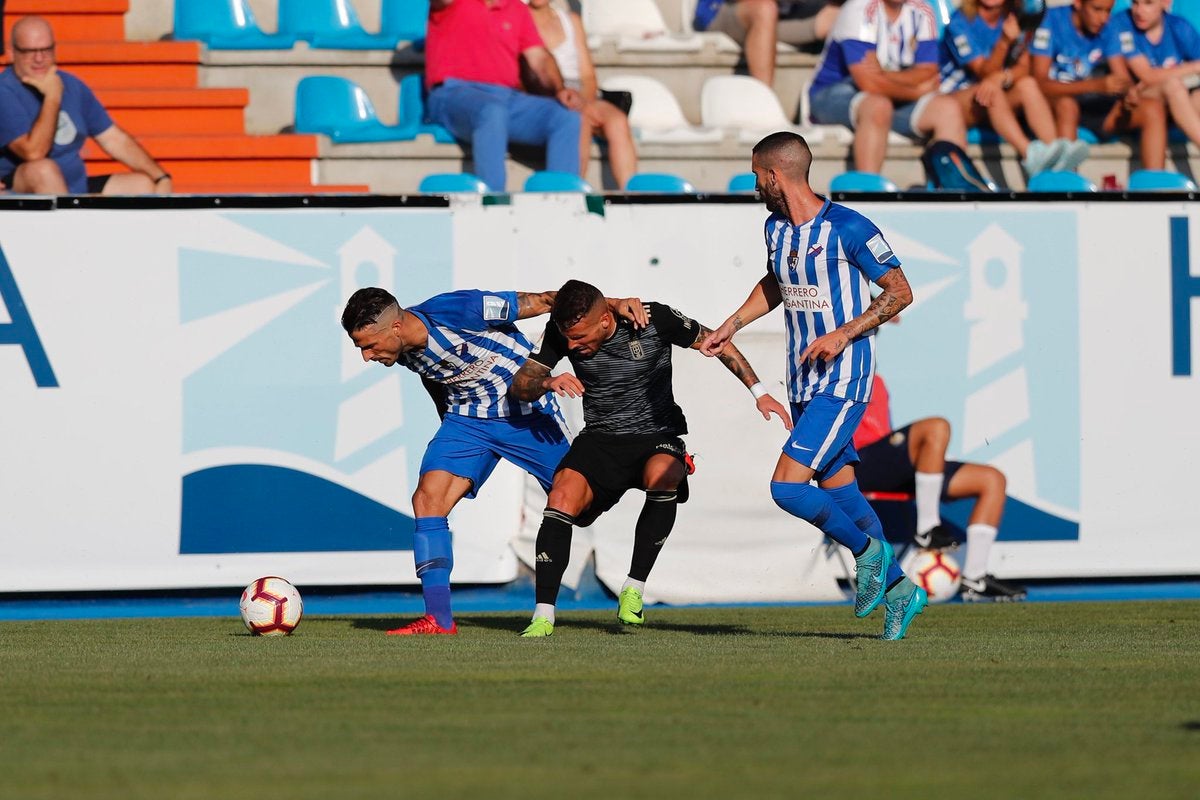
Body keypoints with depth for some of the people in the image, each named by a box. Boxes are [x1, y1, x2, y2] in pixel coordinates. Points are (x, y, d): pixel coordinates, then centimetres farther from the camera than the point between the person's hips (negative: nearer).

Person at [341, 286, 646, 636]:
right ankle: (438, 619, -13)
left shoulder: (455, 312, -30)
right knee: (427, 499, -14)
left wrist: (614, 304, -25)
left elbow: (538, 302, -23)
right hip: (467, 418, 5)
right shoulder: (404, 352, -10)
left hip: (527, 413, -5)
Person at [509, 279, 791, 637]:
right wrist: (547, 383, -31)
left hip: (658, 435, -2)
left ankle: (634, 588, -26)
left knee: (661, 477, -36)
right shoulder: (562, 331, -10)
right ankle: (543, 615, -21)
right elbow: (520, 385, -8)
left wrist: (759, 392, -4)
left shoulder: (655, 319, -18)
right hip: (599, 439, 2)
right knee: (561, 497, -24)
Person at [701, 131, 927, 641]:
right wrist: (731, 326, 19)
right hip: (803, 382, 8)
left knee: (787, 487, -16)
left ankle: (868, 551, 4)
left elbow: (900, 292, -11)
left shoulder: (847, 229, -15)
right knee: (836, 488, 10)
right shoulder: (776, 227, 9)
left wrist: (844, 333, -19)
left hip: (843, 381, -8)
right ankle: (899, 588, 22)